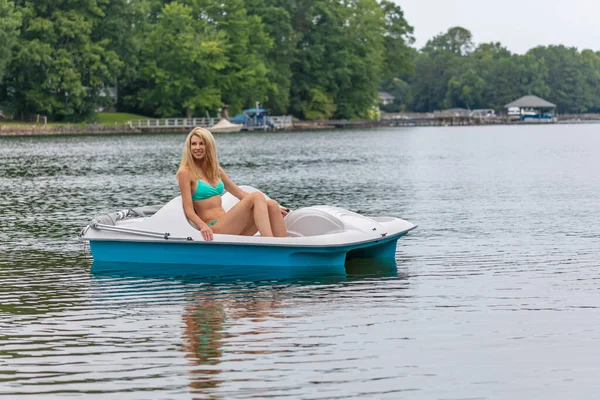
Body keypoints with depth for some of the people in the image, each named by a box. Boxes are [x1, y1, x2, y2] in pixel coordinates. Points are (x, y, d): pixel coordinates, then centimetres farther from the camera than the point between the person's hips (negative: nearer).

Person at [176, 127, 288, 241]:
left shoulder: (215, 170, 18)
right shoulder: (185, 172, -1)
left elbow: (241, 194, 22)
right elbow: (189, 210, -9)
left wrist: (272, 208, 18)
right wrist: (203, 226, -29)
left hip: (228, 226, 7)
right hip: (213, 230, -7)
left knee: (271, 205, -11)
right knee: (257, 196, -22)